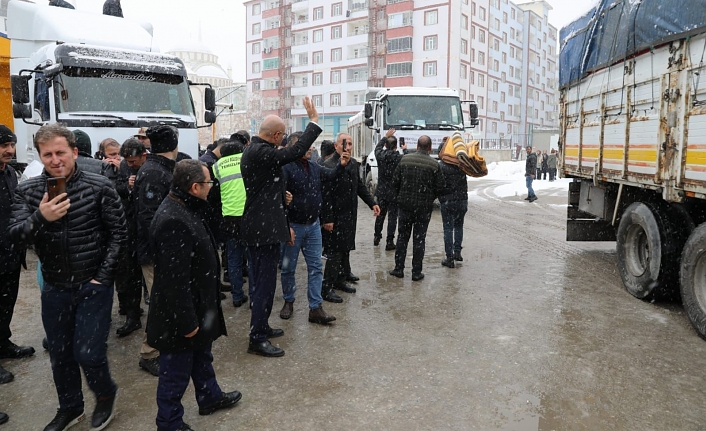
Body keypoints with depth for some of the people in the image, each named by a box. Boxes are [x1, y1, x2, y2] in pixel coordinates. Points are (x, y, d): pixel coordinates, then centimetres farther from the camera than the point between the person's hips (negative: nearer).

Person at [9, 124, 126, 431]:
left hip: (93, 286, -4)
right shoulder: (28, 191, -1)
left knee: (88, 354, -3)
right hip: (54, 288, 4)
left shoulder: (99, 187, -10)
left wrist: (104, 276, -10)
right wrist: (40, 218, -30)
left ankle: (105, 394, 28)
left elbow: (118, 233, -6)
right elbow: (16, 237, -9)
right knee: (60, 355, 16)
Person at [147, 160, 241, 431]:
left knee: (201, 356, 27)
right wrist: (186, 321, -23)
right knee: (177, 371, 9)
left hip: (197, 306, 10)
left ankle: (210, 397, 48)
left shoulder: (183, 209, 4)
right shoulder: (173, 221, -30)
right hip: (180, 316, -10)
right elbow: (175, 279, -30)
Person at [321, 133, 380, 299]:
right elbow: (326, 195, -19)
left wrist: (372, 203, 13)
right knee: (335, 252, -3)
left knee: (345, 249, 15)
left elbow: (360, 186, 20)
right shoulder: (329, 166, -16)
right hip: (335, 217, -8)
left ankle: (340, 280, 29)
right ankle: (326, 288, 7)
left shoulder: (354, 164, 9)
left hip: (350, 216, 8)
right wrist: (327, 220, -21)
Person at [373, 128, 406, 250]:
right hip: (394, 192, -4)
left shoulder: (380, 155, -7)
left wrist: (385, 136, 26)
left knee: (380, 214, 19)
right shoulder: (399, 158, -16)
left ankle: (377, 237, 31)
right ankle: (389, 242, 1)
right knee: (392, 216, 2)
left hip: (381, 191, 4)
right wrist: (405, 150, 22)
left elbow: (378, 147, 17)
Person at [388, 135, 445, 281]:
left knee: (402, 237, 13)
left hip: (405, 205, 2)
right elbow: (439, 188, -5)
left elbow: (395, 181, 1)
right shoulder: (434, 165, -8)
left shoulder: (405, 159, -2)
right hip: (424, 207, -1)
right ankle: (416, 272, 11)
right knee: (419, 239, 6)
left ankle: (399, 268, 17)